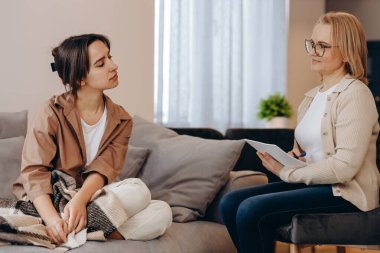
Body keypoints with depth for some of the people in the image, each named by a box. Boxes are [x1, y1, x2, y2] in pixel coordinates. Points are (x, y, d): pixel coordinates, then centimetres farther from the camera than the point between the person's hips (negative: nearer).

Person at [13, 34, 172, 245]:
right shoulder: (52, 113, -7)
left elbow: (103, 169, -10)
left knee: (162, 213, -23)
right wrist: (51, 218, -37)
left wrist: (81, 199, -34)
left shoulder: (121, 120, 4)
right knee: (137, 191, -26)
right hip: (52, 202, -6)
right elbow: (34, 172, -18)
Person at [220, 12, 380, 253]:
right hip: (313, 183, 9)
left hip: (344, 192, -8)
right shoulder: (313, 95, 15)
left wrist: (287, 172, -14)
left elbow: (345, 166, -20)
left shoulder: (355, 94, -11)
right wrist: (293, 158, 0)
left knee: (251, 210, -24)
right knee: (231, 203, -7)